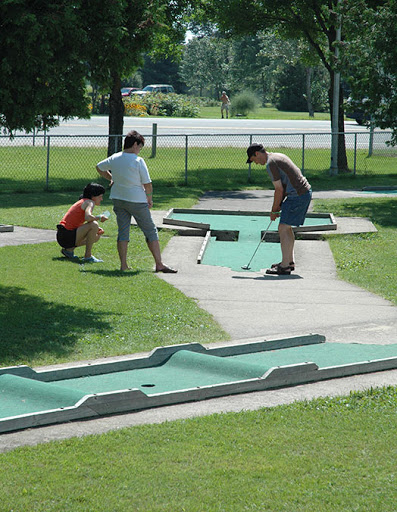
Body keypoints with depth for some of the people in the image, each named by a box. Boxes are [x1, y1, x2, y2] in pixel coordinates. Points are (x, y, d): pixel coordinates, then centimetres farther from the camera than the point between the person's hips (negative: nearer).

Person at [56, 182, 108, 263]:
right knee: (94, 225, -25)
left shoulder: (83, 201, 20)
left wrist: (96, 230, 8)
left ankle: (68, 250, 16)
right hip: (67, 236, -10)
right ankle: (88, 256, -18)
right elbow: (88, 217, -31)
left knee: (96, 236, 23)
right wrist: (99, 217, -11)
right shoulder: (90, 202, -9)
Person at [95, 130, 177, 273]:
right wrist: (149, 198, 2)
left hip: (118, 199, 5)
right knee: (151, 231, 3)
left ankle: (123, 265, 7)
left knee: (123, 231, 11)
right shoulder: (138, 161, -15)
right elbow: (147, 183, -13)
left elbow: (99, 167, 19)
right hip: (137, 200, -5)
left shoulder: (114, 159, 1)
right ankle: (159, 264, 1)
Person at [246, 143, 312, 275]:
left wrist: (274, 211, -2)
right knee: (287, 227, 19)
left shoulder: (271, 163, -13)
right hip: (306, 192, 10)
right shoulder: (279, 156, 18)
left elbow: (279, 190, -13)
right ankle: (290, 261, 25)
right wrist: (279, 205, 17)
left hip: (298, 195, -10)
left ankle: (285, 266, -7)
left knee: (283, 228, -7)